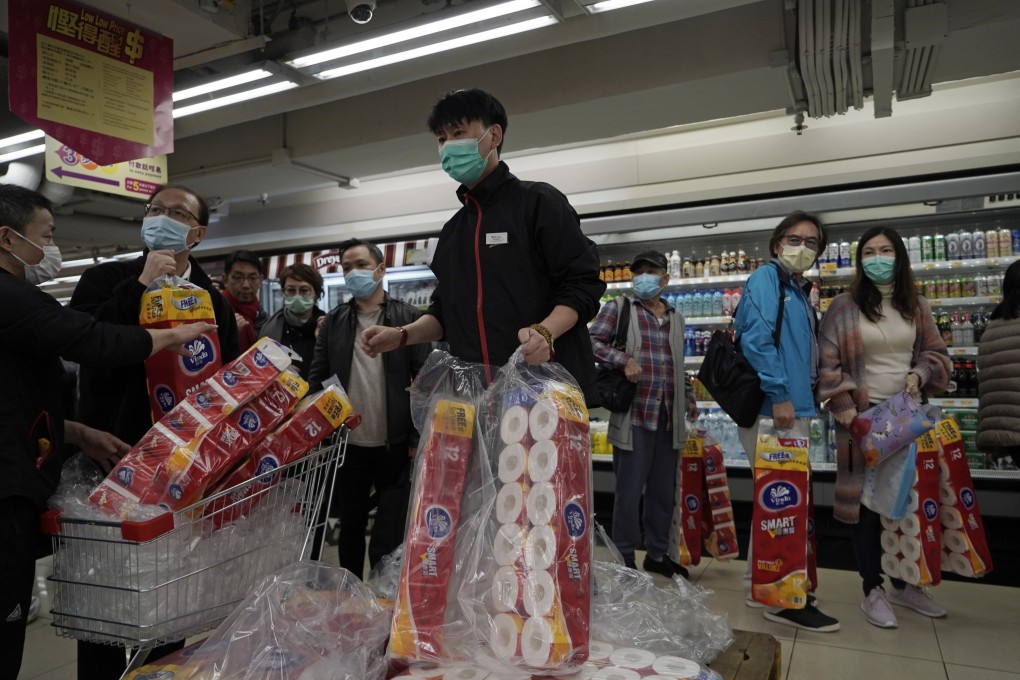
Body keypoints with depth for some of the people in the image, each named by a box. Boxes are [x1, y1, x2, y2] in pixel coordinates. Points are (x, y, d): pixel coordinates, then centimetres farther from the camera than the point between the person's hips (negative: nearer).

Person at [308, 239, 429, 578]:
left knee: (389, 537, 2)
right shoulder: (333, 321, 7)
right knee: (350, 530, 16)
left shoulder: (408, 318, -2)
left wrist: (418, 439, -10)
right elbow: (317, 381, 6)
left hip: (395, 446, -3)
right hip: (348, 445, 3)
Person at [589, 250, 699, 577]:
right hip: (634, 414, -5)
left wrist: (689, 398, 17)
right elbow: (593, 341, -8)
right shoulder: (619, 307, 2)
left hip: (669, 416, 6)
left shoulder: (675, 317, 18)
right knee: (629, 489, 0)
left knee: (664, 488, 13)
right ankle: (624, 557, 14)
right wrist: (624, 359, -20)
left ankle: (657, 553, 27)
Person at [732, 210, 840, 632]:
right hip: (772, 410, -10)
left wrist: (807, 398, 16)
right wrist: (778, 395, -22)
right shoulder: (766, 279, -7)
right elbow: (757, 340, -19)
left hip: (794, 409, 10)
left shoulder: (799, 290, 21)